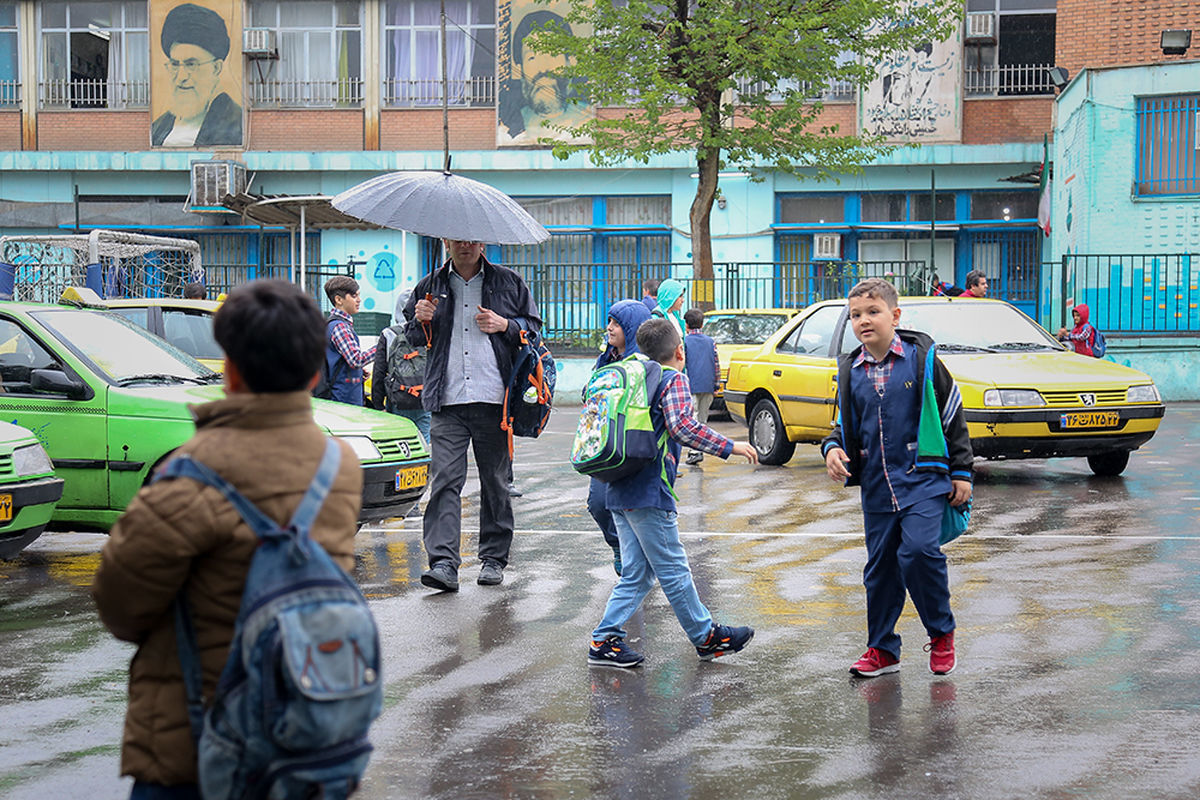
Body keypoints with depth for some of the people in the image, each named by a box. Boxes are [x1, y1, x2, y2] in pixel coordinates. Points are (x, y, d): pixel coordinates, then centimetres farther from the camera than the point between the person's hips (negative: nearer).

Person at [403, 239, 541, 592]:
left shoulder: (508, 282, 9)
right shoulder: (430, 286, 13)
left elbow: (533, 326, 13)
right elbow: (411, 335, 21)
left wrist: (504, 325, -6)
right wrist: (421, 321, -2)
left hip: (494, 401, 0)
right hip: (447, 404, 1)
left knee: (495, 481, 7)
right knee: (444, 480, -10)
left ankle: (494, 558, 19)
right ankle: (443, 563, -15)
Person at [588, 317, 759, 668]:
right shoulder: (674, 380, -6)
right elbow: (682, 425, -22)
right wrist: (730, 446, -19)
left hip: (620, 492, 8)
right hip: (649, 494, -8)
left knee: (636, 574, 11)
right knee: (674, 571, 1)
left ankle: (605, 640, 7)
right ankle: (706, 637, 12)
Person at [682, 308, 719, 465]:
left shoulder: (684, 341, -4)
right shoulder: (710, 341, 10)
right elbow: (717, 364, 9)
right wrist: (716, 384, 16)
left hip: (691, 386, -5)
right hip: (707, 387, 5)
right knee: (702, 419, 14)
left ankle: (696, 451, -20)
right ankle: (698, 448, 17)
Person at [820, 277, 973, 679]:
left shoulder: (922, 359, -3)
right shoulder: (850, 371, 9)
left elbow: (953, 416, 2)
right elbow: (846, 424, 21)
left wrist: (962, 472, 0)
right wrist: (833, 447, -1)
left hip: (923, 478, -5)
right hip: (876, 485, 5)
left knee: (918, 549, -22)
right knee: (880, 566, 8)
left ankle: (941, 632, 0)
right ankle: (882, 648, 22)